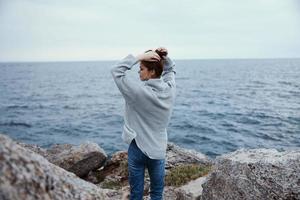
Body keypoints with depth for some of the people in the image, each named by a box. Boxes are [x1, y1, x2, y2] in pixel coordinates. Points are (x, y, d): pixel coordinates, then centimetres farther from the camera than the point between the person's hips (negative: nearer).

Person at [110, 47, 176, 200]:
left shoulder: (139, 91, -22)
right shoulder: (170, 89, -7)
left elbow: (116, 70, -14)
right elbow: (171, 70, 14)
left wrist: (139, 57, -18)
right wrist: (165, 58, -4)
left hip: (137, 147, -4)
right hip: (159, 148, 4)